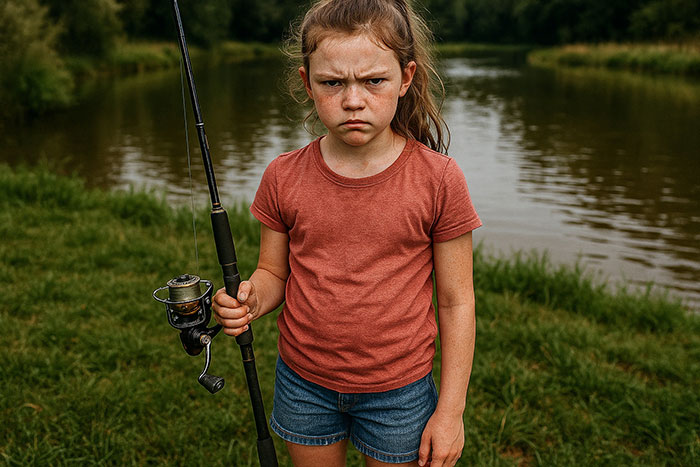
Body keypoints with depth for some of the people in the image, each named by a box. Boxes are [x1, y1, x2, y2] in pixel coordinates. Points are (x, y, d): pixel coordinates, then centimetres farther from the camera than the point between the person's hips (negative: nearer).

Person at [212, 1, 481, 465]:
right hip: (303, 383, 3)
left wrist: (451, 410, -6)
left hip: (397, 390, -2)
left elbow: (456, 302, -8)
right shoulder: (283, 178, -7)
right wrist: (250, 299, -18)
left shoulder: (438, 179, -14)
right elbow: (274, 272, 5)